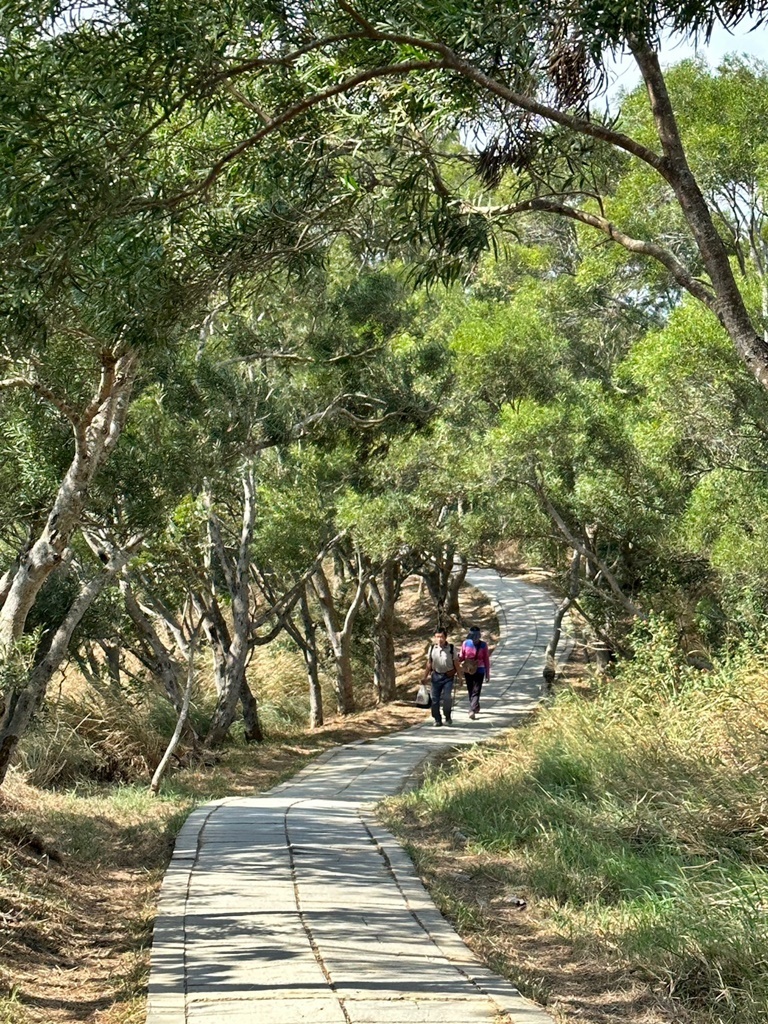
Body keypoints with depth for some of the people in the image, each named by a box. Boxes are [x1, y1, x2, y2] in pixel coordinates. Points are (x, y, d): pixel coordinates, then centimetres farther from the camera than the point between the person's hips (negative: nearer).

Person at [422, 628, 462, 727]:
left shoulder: (451, 648, -5)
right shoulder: (432, 648, 1)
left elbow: (456, 664, 2)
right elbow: (429, 664, 10)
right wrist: (425, 677, 9)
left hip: (448, 676, -2)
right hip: (436, 676, 3)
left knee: (447, 698, -14)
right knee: (435, 699, 1)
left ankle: (448, 717, 8)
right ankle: (437, 719, 15)